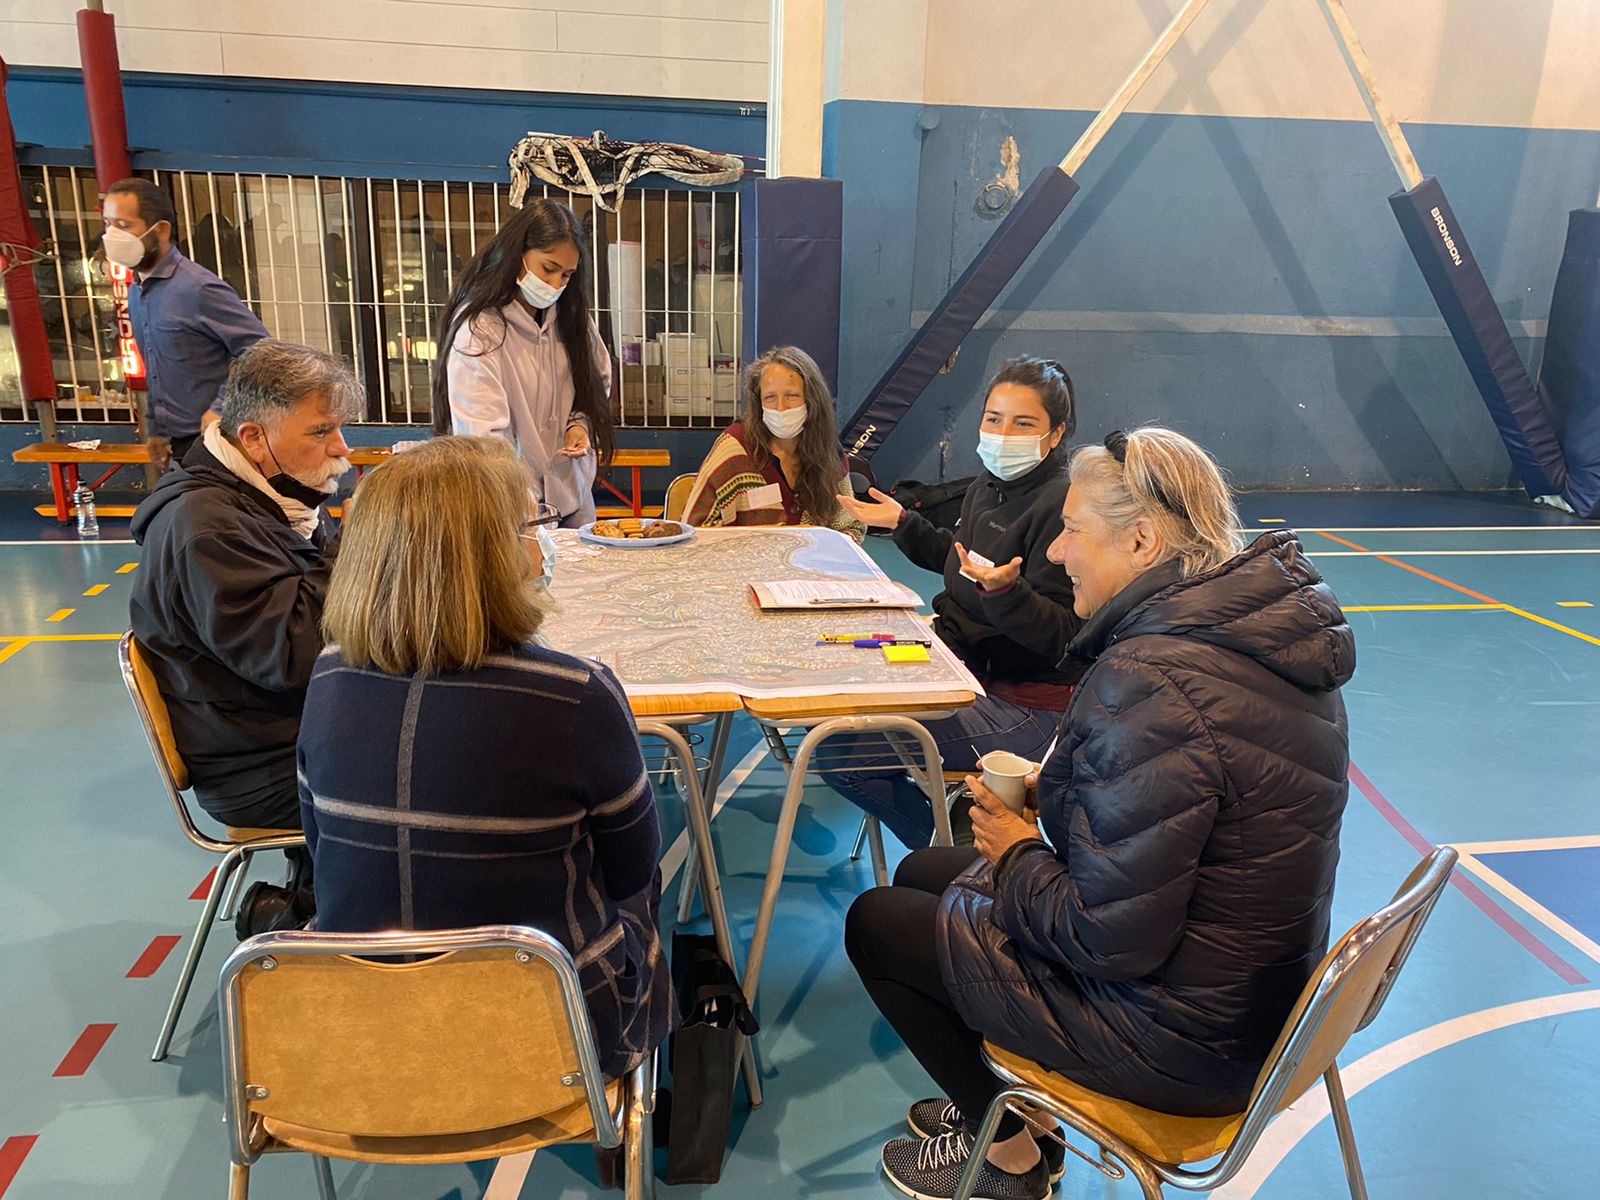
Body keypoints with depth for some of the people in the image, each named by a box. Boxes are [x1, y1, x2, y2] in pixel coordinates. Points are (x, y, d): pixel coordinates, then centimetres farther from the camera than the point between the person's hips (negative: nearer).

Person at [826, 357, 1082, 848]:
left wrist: (1002, 590, -40)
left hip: (1025, 705, -10)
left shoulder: (1064, 506, -19)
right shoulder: (987, 486, 7)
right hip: (966, 666, 10)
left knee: (834, 749, -17)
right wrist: (904, 523, 26)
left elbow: (1061, 635, -23)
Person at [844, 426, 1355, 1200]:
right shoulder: (1272, 636, -1)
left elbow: (1110, 941, -29)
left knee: (875, 923, 8)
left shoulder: (1148, 683, -31)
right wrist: (1054, 798, 2)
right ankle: (1000, 1102, 33)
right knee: (922, 872, 19)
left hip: (1180, 1038, -9)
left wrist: (1018, 854, -11)